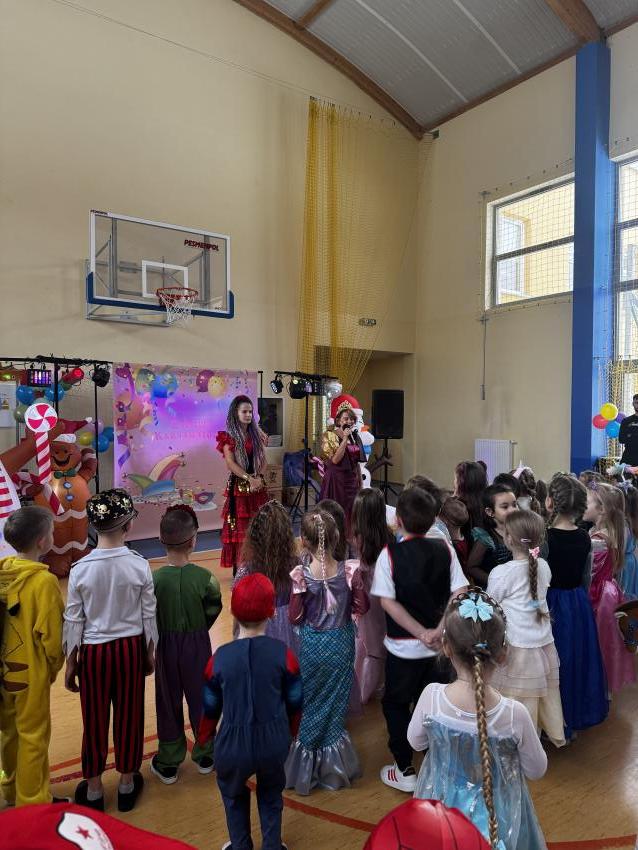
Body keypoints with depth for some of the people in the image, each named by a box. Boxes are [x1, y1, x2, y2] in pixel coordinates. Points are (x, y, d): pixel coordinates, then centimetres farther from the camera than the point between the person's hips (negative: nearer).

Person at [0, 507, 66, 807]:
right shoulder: (44, 580, -23)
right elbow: (51, 635, -19)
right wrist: (53, 666, 0)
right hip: (30, 671, -7)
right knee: (33, 737, 10)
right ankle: (32, 802, 24)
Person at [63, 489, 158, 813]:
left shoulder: (81, 569, -14)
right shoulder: (139, 565, -14)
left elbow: (73, 621, -6)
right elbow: (148, 615, -5)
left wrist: (70, 663, 7)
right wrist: (149, 654, 10)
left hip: (93, 652, 0)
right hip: (130, 648, 0)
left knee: (95, 721, 17)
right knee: (129, 716, 17)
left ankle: (94, 789, 35)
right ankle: (127, 783, 35)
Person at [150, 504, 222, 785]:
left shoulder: (154, 579, -19)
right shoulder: (206, 578, -20)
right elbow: (213, 612, -7)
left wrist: (169, 634, 8)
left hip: (166, 646, 0)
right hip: (198, 646, 0)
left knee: (168, 703, 18)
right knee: (201, 699, 19)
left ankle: (168, 763, 33)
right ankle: (204, 756, 37)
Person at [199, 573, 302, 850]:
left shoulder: (220, 657, -14)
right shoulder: (282, 653, -15)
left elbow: (210, 706, -1)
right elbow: (295, 701, -2)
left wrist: (204, 738, 19)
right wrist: (289, 732, 18)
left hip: (234, 744, 0)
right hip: (274, 742, 1)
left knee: (234, 795, 30)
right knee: (271, 794, 29)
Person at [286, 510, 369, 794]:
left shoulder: (301, 575, -23)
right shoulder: (349, 571, -18)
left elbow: (295, 617, -15)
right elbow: (362, 607, -6)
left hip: (312, 645, -1)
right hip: (341, 644, 2)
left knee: (310, 704, 21)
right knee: (335, 702, 22)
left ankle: (307, 765, 37)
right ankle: (333, 764, 39)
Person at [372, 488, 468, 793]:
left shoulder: (390, 554, -16)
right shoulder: (444, 549, -7)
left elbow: (388, 602, -18)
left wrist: (422, 633, -16)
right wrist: (439, 630, -13)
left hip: (404, 646, -4)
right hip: (441, 645, 4)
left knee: (395, 704, 16)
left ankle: (405, 770, 23)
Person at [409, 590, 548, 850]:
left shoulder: (431, 696, -26)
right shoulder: (515, 714, -28)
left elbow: (416, 742, -5)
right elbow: (536, 770, -9)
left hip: (442, 805, 1)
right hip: (496, 815, 0)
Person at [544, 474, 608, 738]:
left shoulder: (545, 537, -21)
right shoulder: (584, 538, -3)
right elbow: (586, 577, 7)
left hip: (553, 606, -5)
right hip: (580, 604, 5)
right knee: (578, 659, 20)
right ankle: (577, 714, 36)